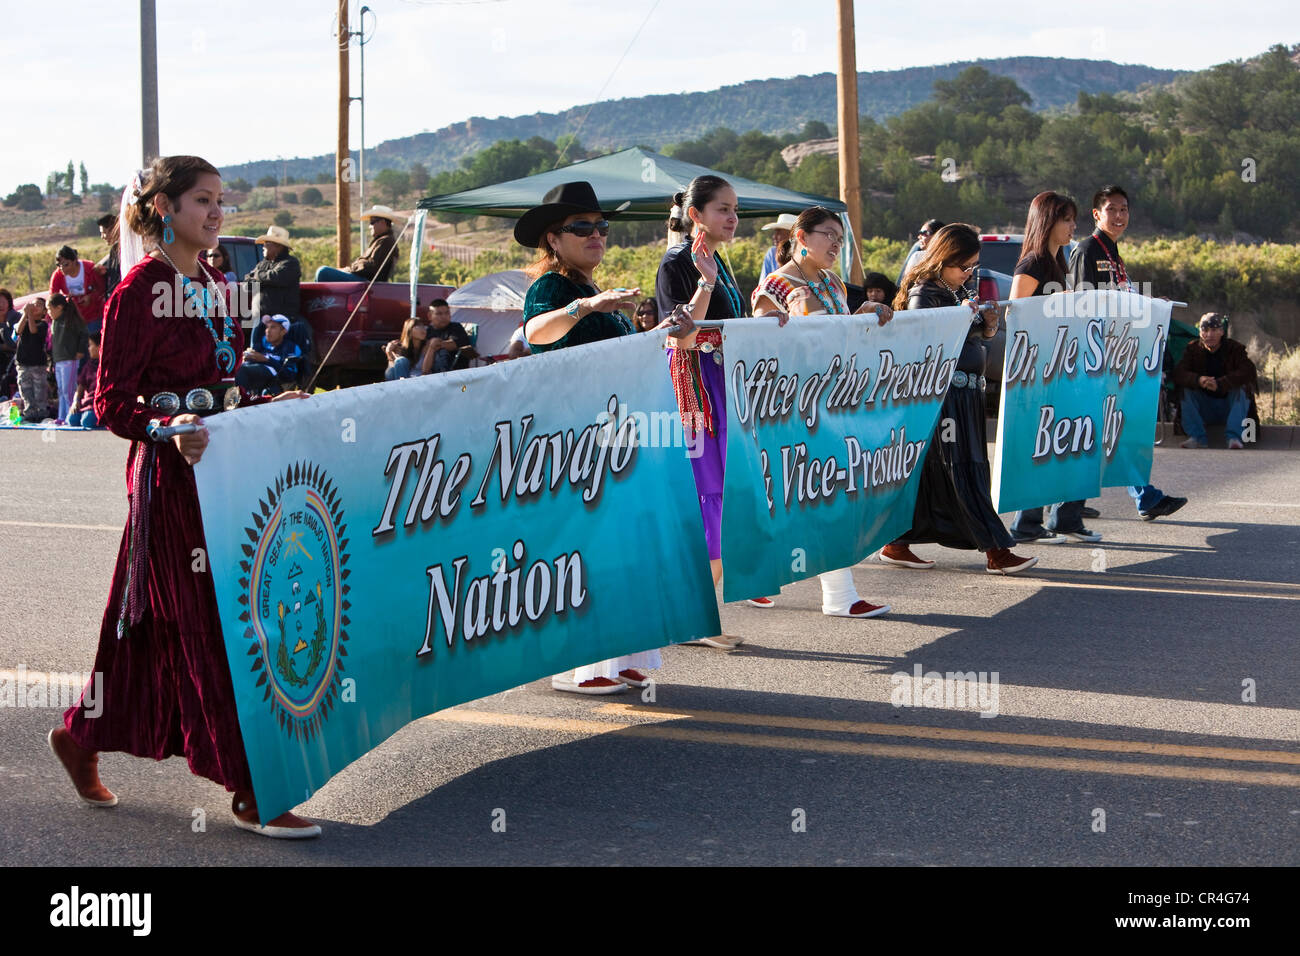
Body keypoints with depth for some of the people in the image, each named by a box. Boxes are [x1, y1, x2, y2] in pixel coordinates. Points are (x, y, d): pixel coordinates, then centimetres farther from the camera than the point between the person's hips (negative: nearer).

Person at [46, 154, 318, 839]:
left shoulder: (211, 284, 14)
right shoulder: (140, 291, -12)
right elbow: (111, 402, -14)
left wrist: (272, 405, 7)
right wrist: (168, 430, -31)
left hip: (217, 462, 9)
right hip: (171, 475, -8)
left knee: (154, 627, 15)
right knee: (209, 627, -6)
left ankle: (82, 735, 34)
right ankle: (249, 794, -1)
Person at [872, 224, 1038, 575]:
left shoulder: (960, 291, 16)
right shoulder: (923, 293, -10)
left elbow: (979, 337, 25)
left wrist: (988, 324, 3)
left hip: (966, 393, 9)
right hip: (941, 393, -9)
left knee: (927, 471, 9)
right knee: (962, 470, -7)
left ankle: (896, 545, 15)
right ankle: (996, 551, -7)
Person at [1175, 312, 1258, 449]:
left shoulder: (1234, 348, -4)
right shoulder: (1193, 348, 1)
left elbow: (1248, 371, -23)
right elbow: (1178, 374, -13)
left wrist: (1220, 384, -37)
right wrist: (1198, 380, -36)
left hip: (1229, 406, -2)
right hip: (1205, 410, 2)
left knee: (1241, 389, -28)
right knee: (1187, 390, -20)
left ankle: (1234, 437, -36)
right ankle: (1197, 437, -26)